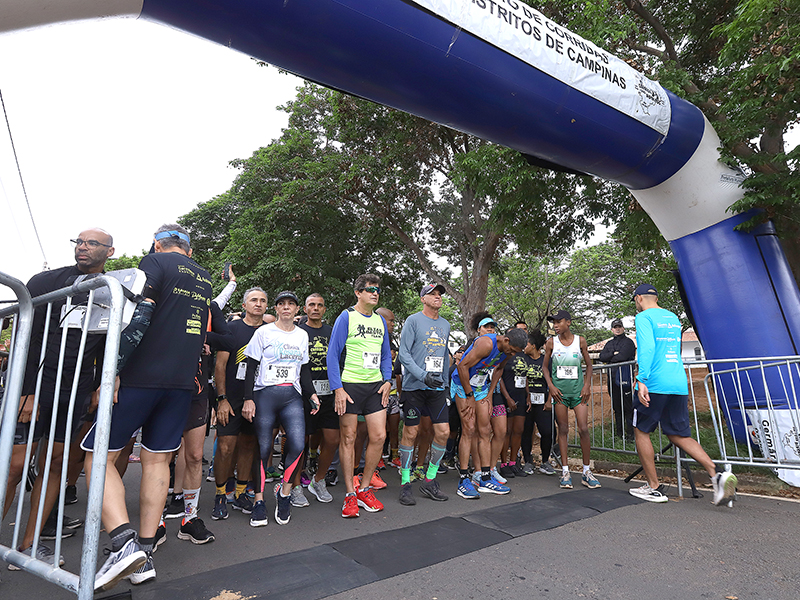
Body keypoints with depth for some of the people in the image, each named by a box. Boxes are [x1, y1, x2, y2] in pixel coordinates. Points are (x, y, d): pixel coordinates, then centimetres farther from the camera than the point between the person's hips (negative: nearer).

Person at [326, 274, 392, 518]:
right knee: (348, 438, 4)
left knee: (379, 436, 3)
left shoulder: (381, 321, 13)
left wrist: (387, 381, 5)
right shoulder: (346, 317, -4)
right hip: (350, 385, -5)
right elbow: (333, 354, -7)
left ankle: (364, 489, 21)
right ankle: (350, 495, 18)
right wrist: (338, 388, -13)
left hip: (375, 386, 5)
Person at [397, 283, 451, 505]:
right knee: (410, 433, 1)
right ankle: (405, 484, 15)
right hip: (414, 386, -5)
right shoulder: (413, 320, -4)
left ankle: (430, 481, 20)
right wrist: (423, 376, -19)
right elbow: (403, 353, -9)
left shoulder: (445, 324, 15)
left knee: (443, 432, 3)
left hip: (437, 387, 6)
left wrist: (443, 379, 15)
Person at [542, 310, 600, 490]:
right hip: (559, 391, 0)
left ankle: (586, 472, 10)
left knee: (583, 429, -4)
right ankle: (565, 471, 11)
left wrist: (587, 385, -1)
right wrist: (550, 385, -5)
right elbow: (545, 366, 7)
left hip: (578, 390, 0)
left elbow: (588, 364, 10)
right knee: (563, 430, 3)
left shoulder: (580, 340, 2)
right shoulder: (551, 342, 2)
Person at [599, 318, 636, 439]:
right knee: (616, 407, 11)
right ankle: (619, 432, 19)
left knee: (628, 407, -5)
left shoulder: (628, 342, -1)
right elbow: (602, 357, 6)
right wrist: (613, 354, -8)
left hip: (625, 378, -6)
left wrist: (609, 359, 1)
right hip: (613, 378, 6)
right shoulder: (609, 343, 19)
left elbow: (622, 357, -14)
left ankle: (631, 432, 1)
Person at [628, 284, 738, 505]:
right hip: (679, 384, 7)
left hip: (654, 385, -7)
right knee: (679, 435, 14)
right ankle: (717, 474, -4)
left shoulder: (644, 317, -6)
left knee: (641, 431, 6)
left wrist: (641, 380, -25)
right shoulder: (673, 318, 19)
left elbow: (647, 348, -21)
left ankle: (653, 488, 11)